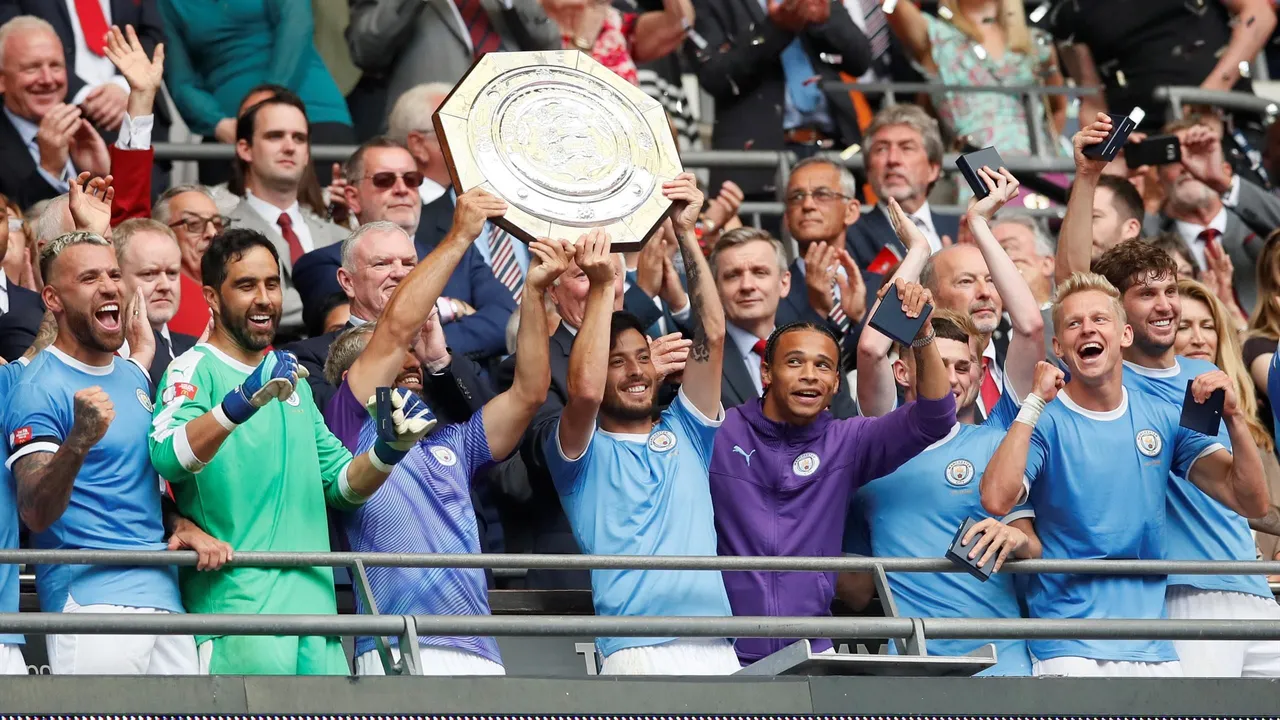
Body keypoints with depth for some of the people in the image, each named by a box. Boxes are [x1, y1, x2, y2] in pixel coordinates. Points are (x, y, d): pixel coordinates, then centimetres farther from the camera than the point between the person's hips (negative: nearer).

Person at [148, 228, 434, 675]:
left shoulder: (290, 377, 22)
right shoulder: (195, 370, -1)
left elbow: (342, 485, 23)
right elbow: (167, 457, -21)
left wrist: (390, 450, 3)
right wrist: (242, 401, -35)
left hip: (314, 603, 7)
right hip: (238, 604, -7)